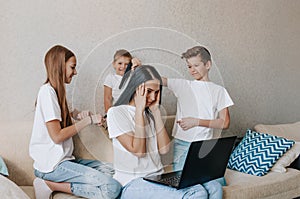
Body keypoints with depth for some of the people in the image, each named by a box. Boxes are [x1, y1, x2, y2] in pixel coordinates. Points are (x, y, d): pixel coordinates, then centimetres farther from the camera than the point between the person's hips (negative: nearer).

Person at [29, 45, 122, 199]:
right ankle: (52, 185, -11)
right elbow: (57, 136, -18)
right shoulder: (47, 91, -13)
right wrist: (88, 120, -11)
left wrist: (77, 116, 4)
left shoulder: (56, 91, 17)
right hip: (51, 166, -10)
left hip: (63, 159, 10)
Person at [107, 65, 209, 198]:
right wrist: (139, 110, -12)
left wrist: (156, 111, 0)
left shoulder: (150, 112, 13)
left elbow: (164, 149, 1)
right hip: (132, 183, -6)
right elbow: (138, 151, -14)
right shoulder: (116, 113, -5)